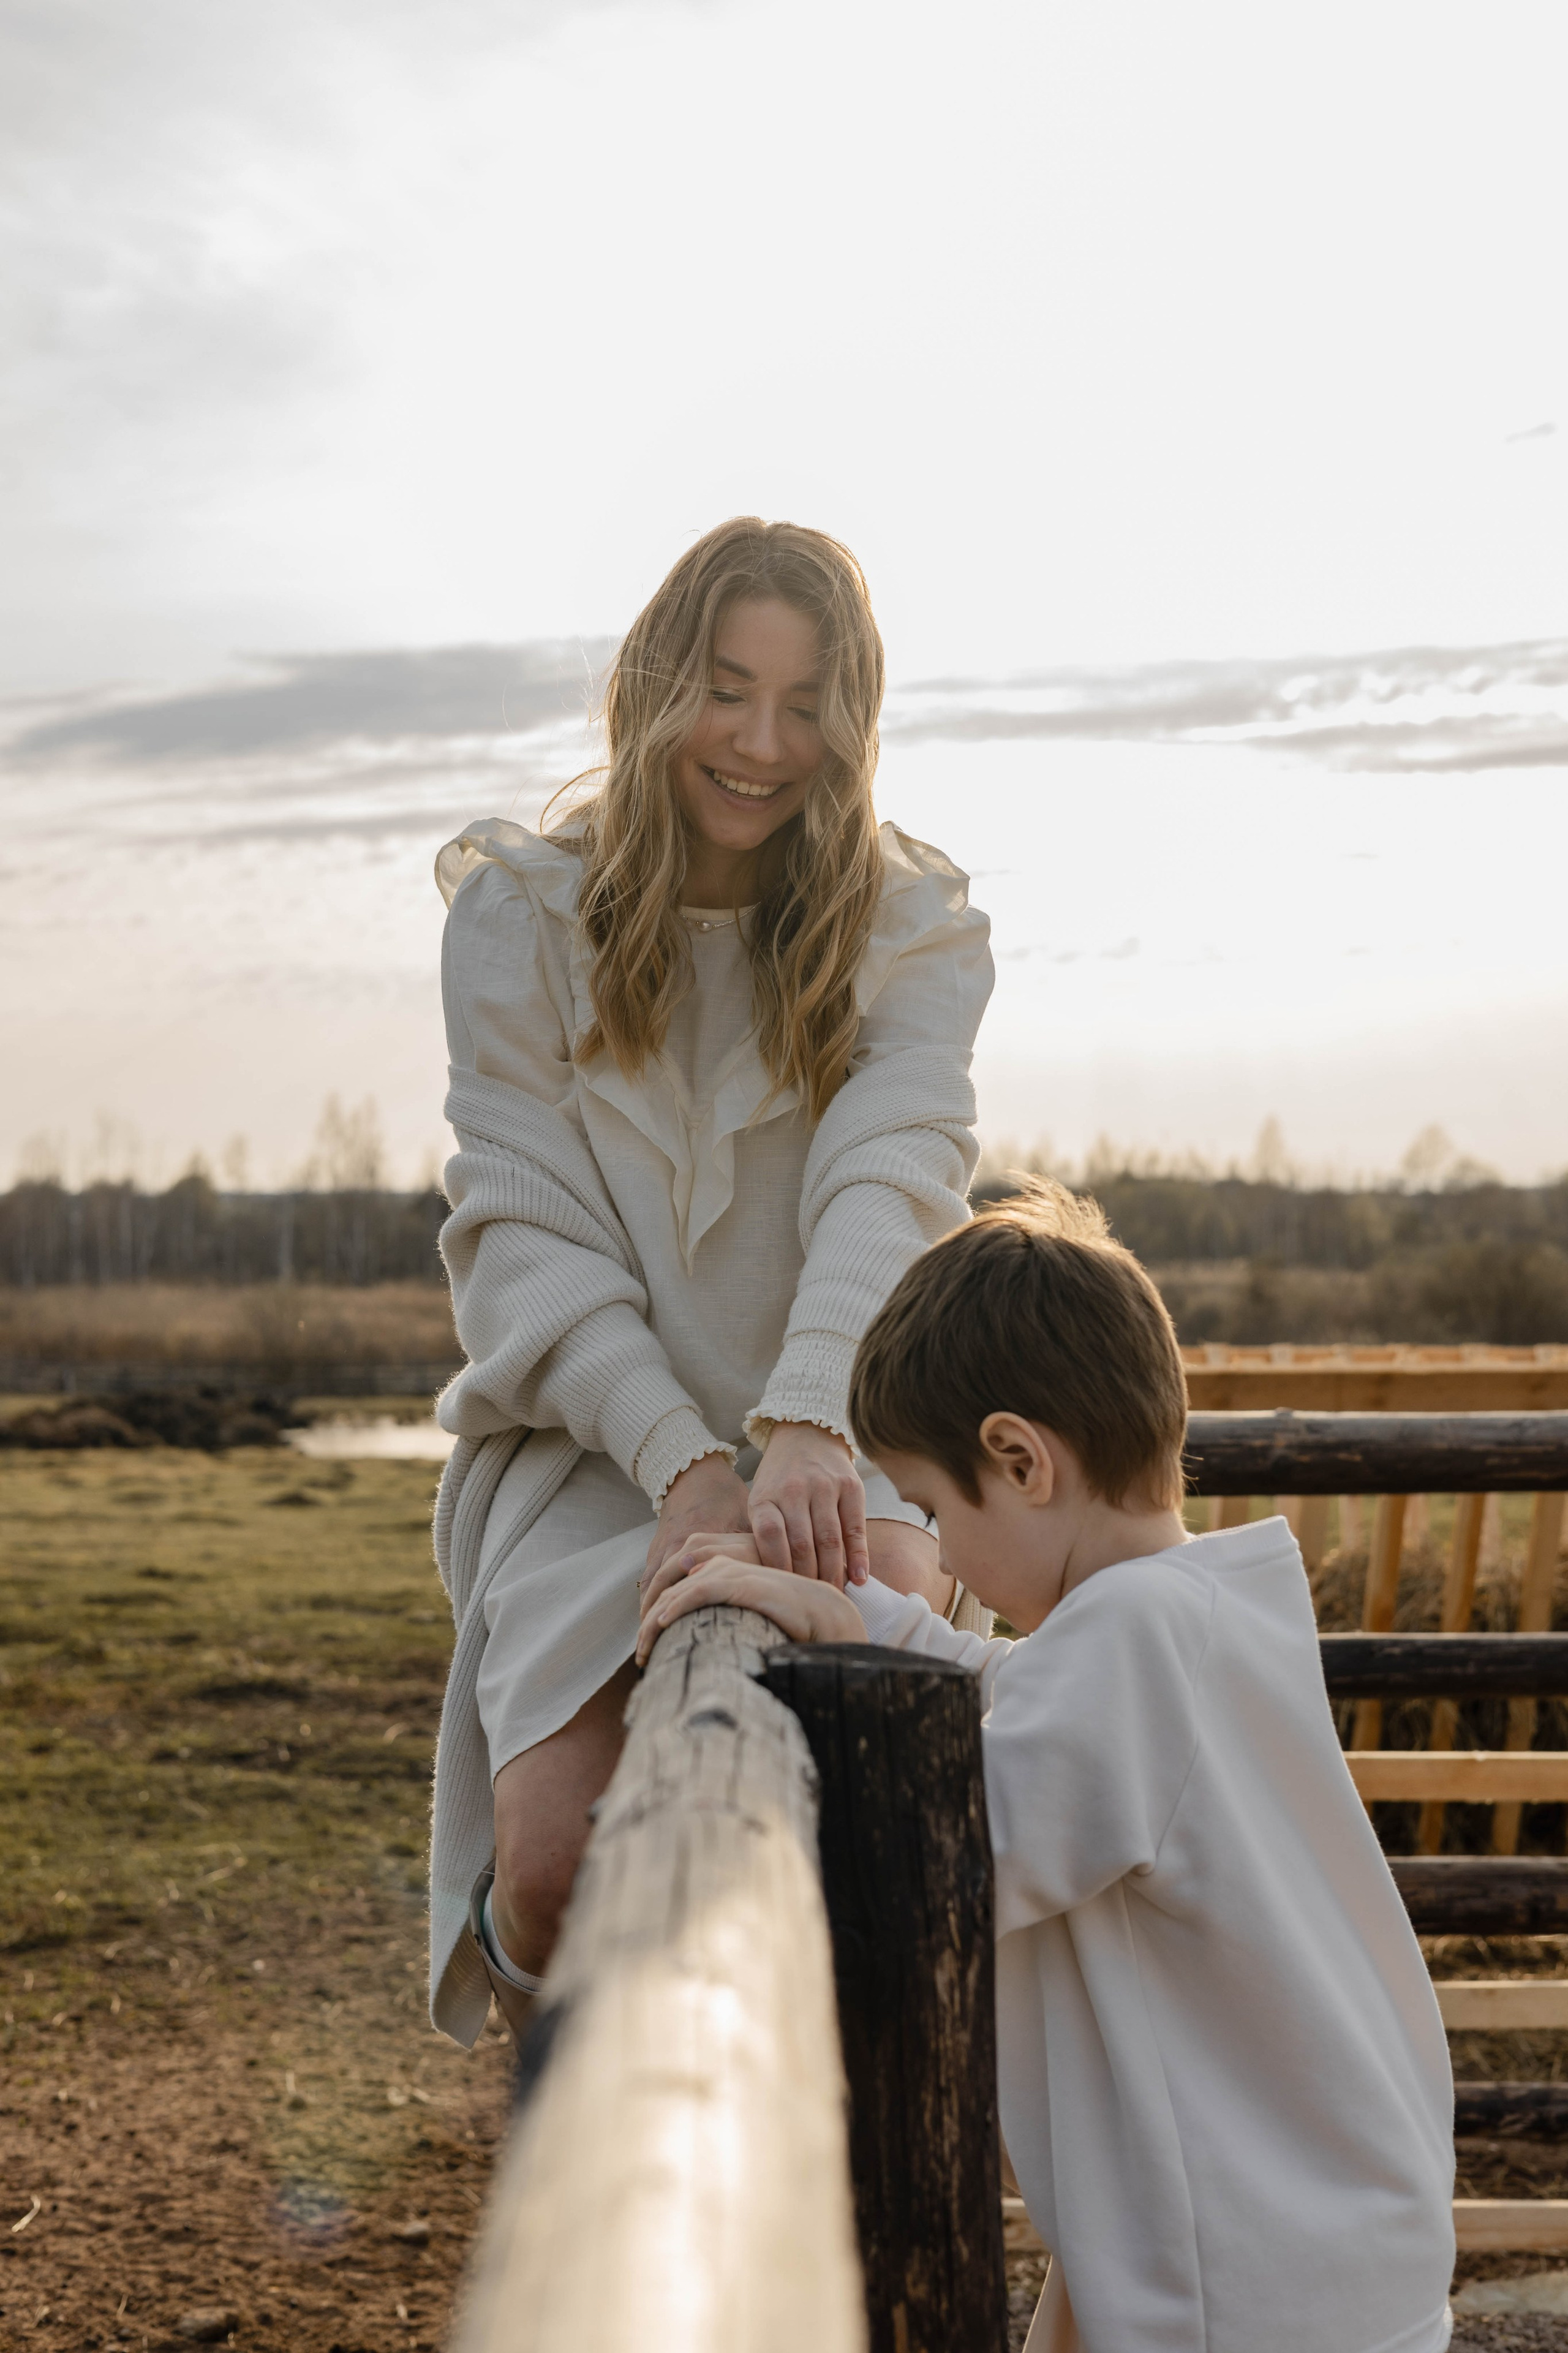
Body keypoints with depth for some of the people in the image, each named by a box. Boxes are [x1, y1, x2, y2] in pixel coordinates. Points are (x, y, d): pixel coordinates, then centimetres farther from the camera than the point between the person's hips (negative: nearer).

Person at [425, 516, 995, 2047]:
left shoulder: (913, 930, 2)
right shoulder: (521, 915, 1)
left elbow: (890, 1186, -16)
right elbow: (522, 1233, -6)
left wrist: (806, 1430, -36)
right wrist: (682, 1461, -23)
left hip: (834, 1445, 0)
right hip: (591, 1446, 0)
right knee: (559, 1862, -24)